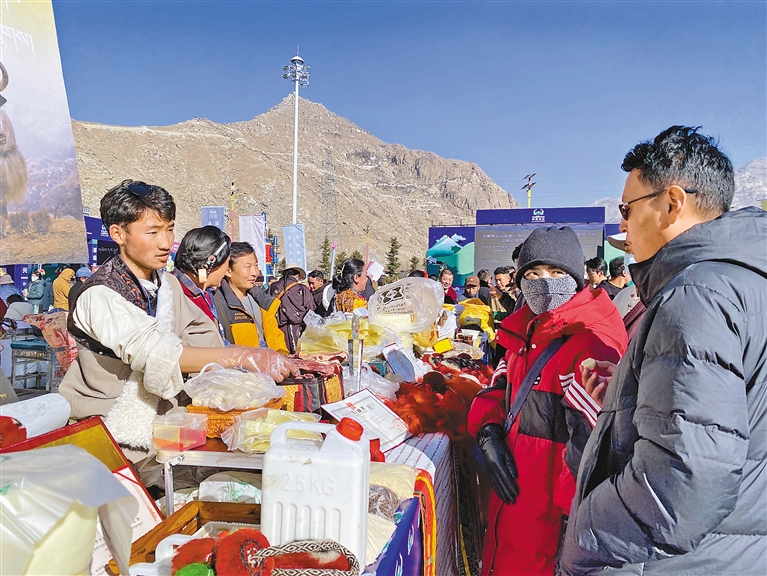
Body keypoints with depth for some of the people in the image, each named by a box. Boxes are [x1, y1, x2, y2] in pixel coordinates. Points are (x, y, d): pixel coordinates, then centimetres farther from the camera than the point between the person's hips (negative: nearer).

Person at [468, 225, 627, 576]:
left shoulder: (591, 340, -20)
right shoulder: (525, 328, 8)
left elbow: (591, 435, -25)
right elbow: (500, 386, 15)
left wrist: (569, 506, -22)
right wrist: (488, 433, -3)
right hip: (509, 478, 8)